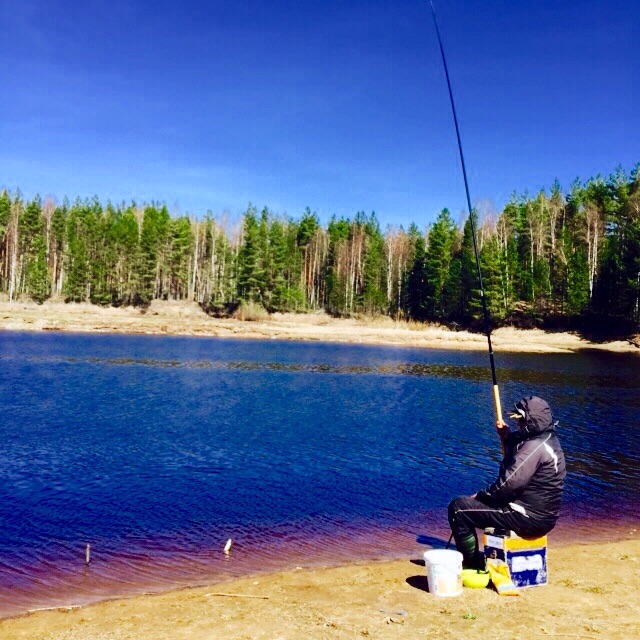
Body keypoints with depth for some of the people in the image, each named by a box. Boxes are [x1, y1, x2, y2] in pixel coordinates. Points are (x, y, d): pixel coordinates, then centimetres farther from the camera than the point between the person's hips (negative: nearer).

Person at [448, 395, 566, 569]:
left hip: (529, 519, -10)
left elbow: (509, 483, -27)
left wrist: (480, 495, -12)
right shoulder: (549, 440, 8)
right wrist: (507, 437, 10)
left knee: (458, 508, -10)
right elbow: (519, 461, 25)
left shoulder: (535, 447, -23)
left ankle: (472, 563, 3)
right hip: (543, 515, 11)